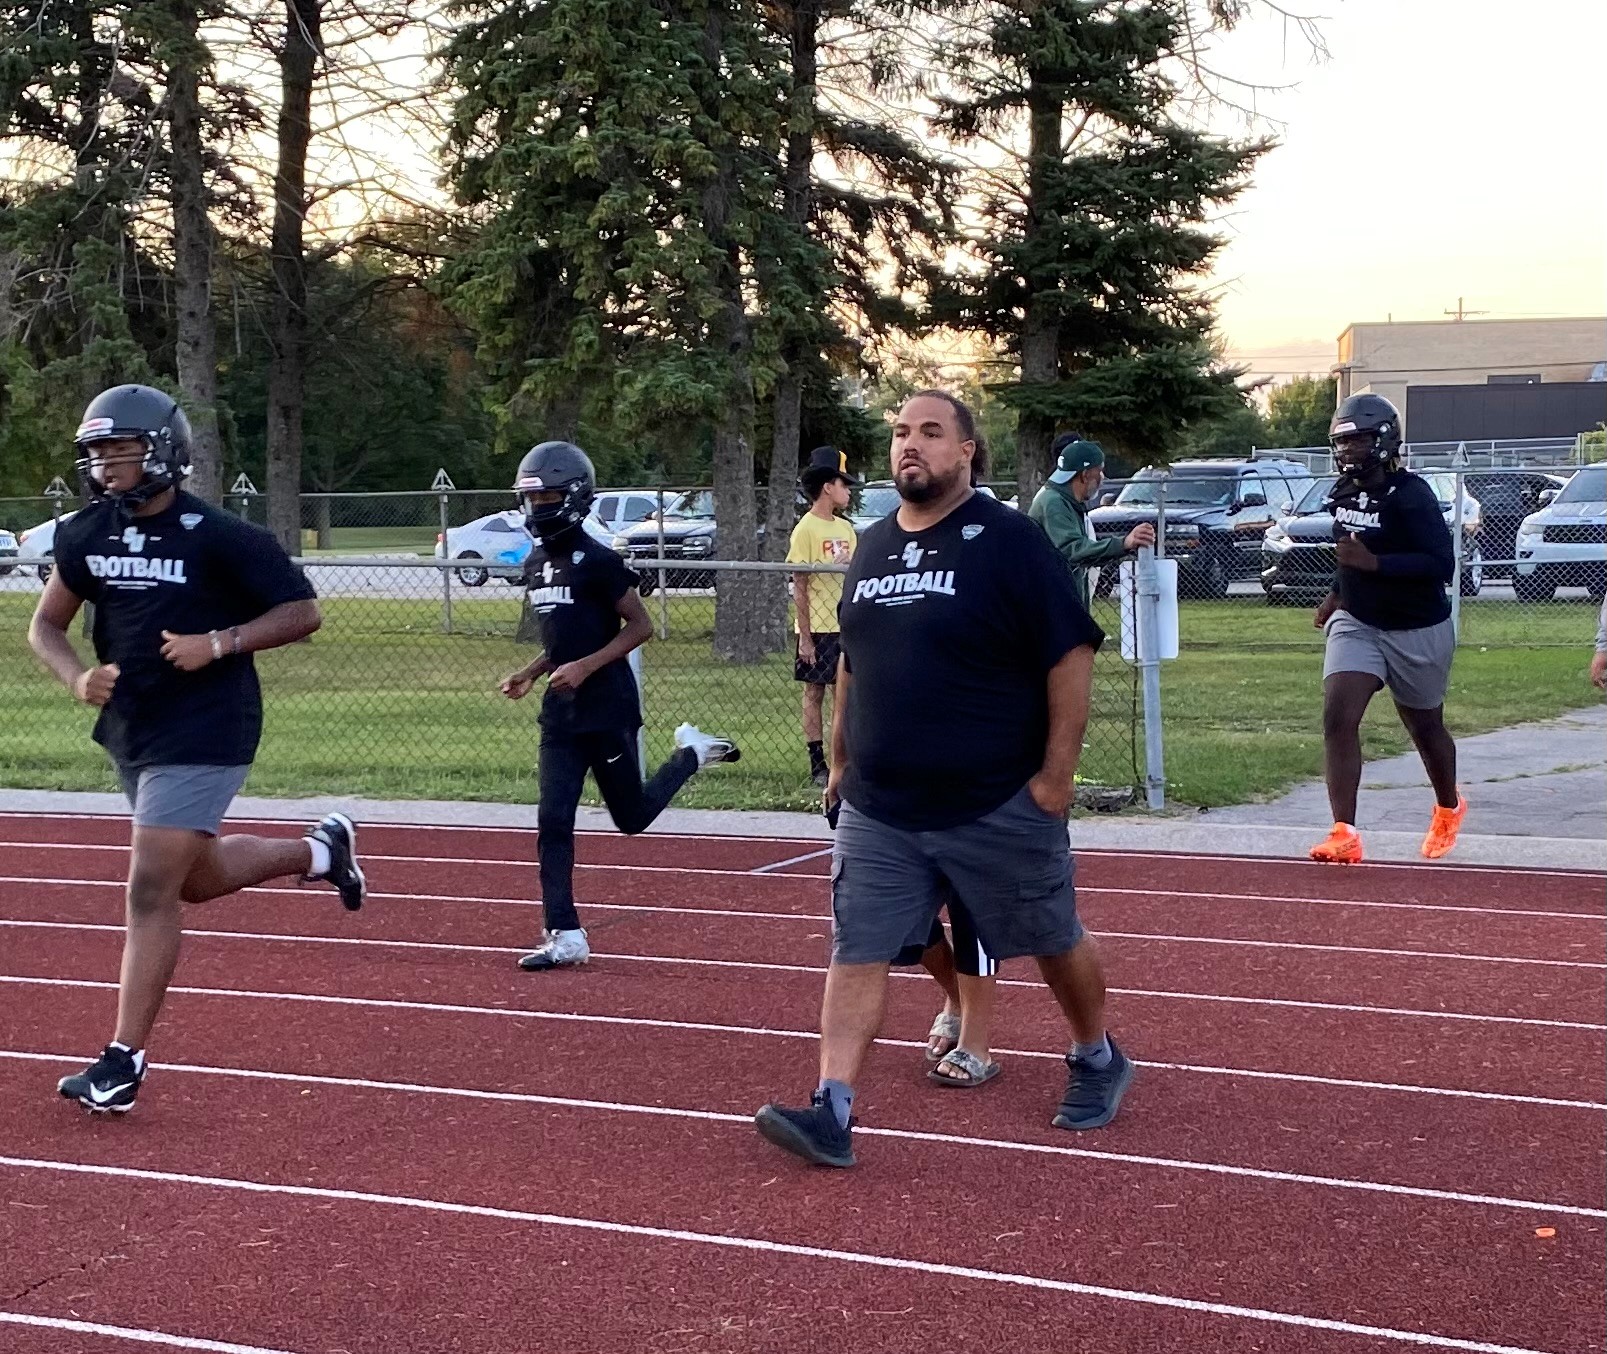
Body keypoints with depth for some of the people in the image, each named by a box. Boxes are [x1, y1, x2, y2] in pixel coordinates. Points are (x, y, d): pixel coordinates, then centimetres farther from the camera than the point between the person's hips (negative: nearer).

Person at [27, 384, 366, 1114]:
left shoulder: (219, 538, -15)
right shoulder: (85, 536, 1)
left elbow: (302, 611, -10)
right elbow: (46, 625, 9)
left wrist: (218, 644, -22)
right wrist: (77, 677, -12)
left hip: (202, 733, -8)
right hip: (131, 731, 8)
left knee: (152, 889, -10)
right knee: (196, 876, 22)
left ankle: (124, 1060, -3)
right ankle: (319, 849, 45)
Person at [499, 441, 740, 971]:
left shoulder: (597, 561, -14)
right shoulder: (540, 567, 11)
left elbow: (640, 626, -13)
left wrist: (585, 667, -21)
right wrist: (529, 673, 7)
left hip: (608, 710, -7)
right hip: (561, 713, 7)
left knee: (632, 817, 6)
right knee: (553, 821, -2)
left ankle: (691, 753, 30)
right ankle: (564, 936, 1)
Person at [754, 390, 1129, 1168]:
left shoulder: (1007, 542, -10)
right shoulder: (872, 548, 9)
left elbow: (1070, 656, -12)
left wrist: (1056, 771, -15)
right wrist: (840, 762, 17)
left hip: (999, 807, -5)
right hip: (878, 811, 5)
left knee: (1054, 941, 12)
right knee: (857, 954, -4)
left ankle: (1097, 1061, 36)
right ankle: (832, 1113, -5)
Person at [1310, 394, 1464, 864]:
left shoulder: (1410, 495, -21)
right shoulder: (1343, 491, 2)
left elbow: (1442, 564, -27)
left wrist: (1372, 563, -32)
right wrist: (1336, 595, 14)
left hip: (1417, 631, -5)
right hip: (1356, 624, 5)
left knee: (1425, 727, 15)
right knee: (1338, 717, -15)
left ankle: (1449, 808, 44)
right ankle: (1344, 834, -16)